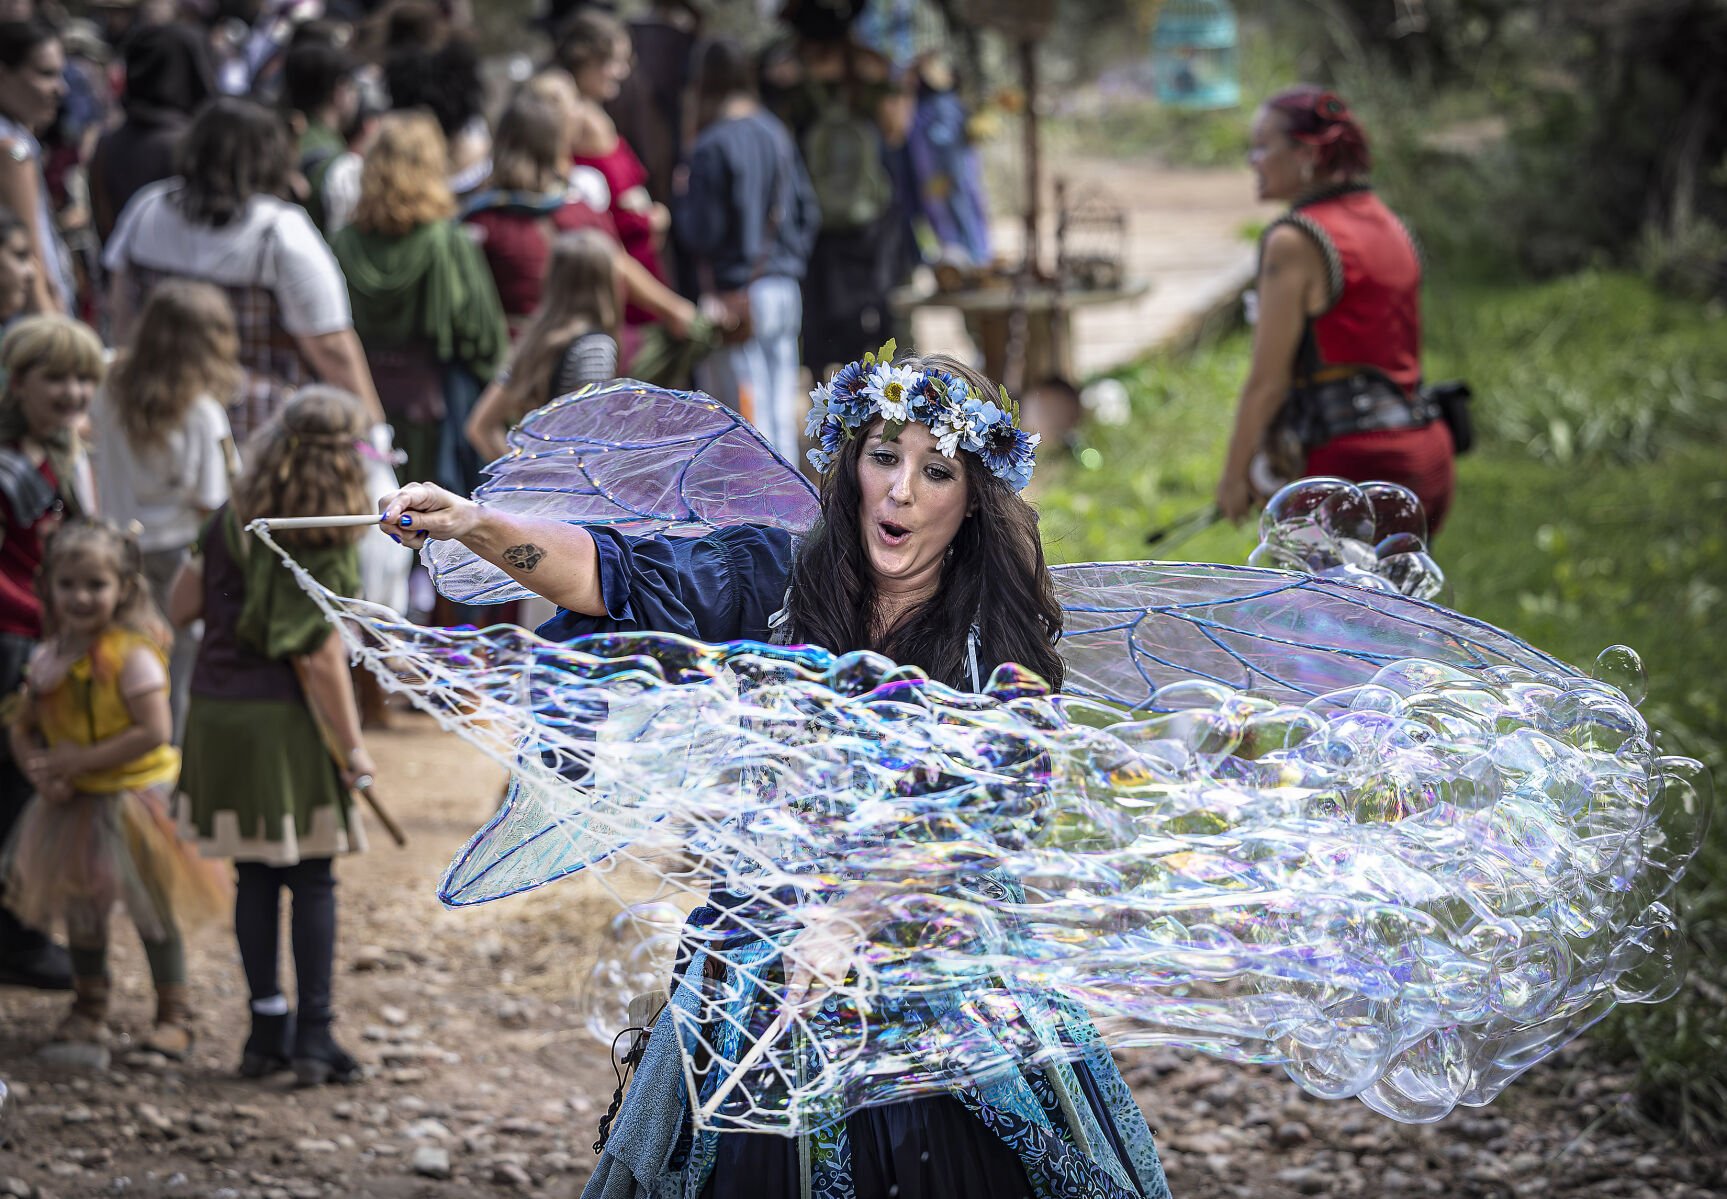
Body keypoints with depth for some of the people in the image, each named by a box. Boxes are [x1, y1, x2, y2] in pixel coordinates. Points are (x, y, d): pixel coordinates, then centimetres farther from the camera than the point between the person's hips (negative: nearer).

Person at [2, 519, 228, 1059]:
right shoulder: (48, 659, 1)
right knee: (80, 907, 17)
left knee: (152, 907, 2)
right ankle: (88, 1009, 33)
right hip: (73, 804, 6)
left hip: (133, 797, -6)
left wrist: (80, 760, -24)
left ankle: (173, 1015, 13)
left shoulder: (133, 655, -18)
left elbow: (154, 731, -26)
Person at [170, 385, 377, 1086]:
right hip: (283, 719, -5)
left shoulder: (232, 521, 3)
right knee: (312, 878, 4)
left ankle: (267, 1027, 13)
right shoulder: (322, 548, -14)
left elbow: (180, 608, 10)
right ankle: (313, 1035, 3)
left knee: (255, 876, 11)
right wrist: (352, 745, -8)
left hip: (218, 710, 5)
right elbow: (321, 659, -15)